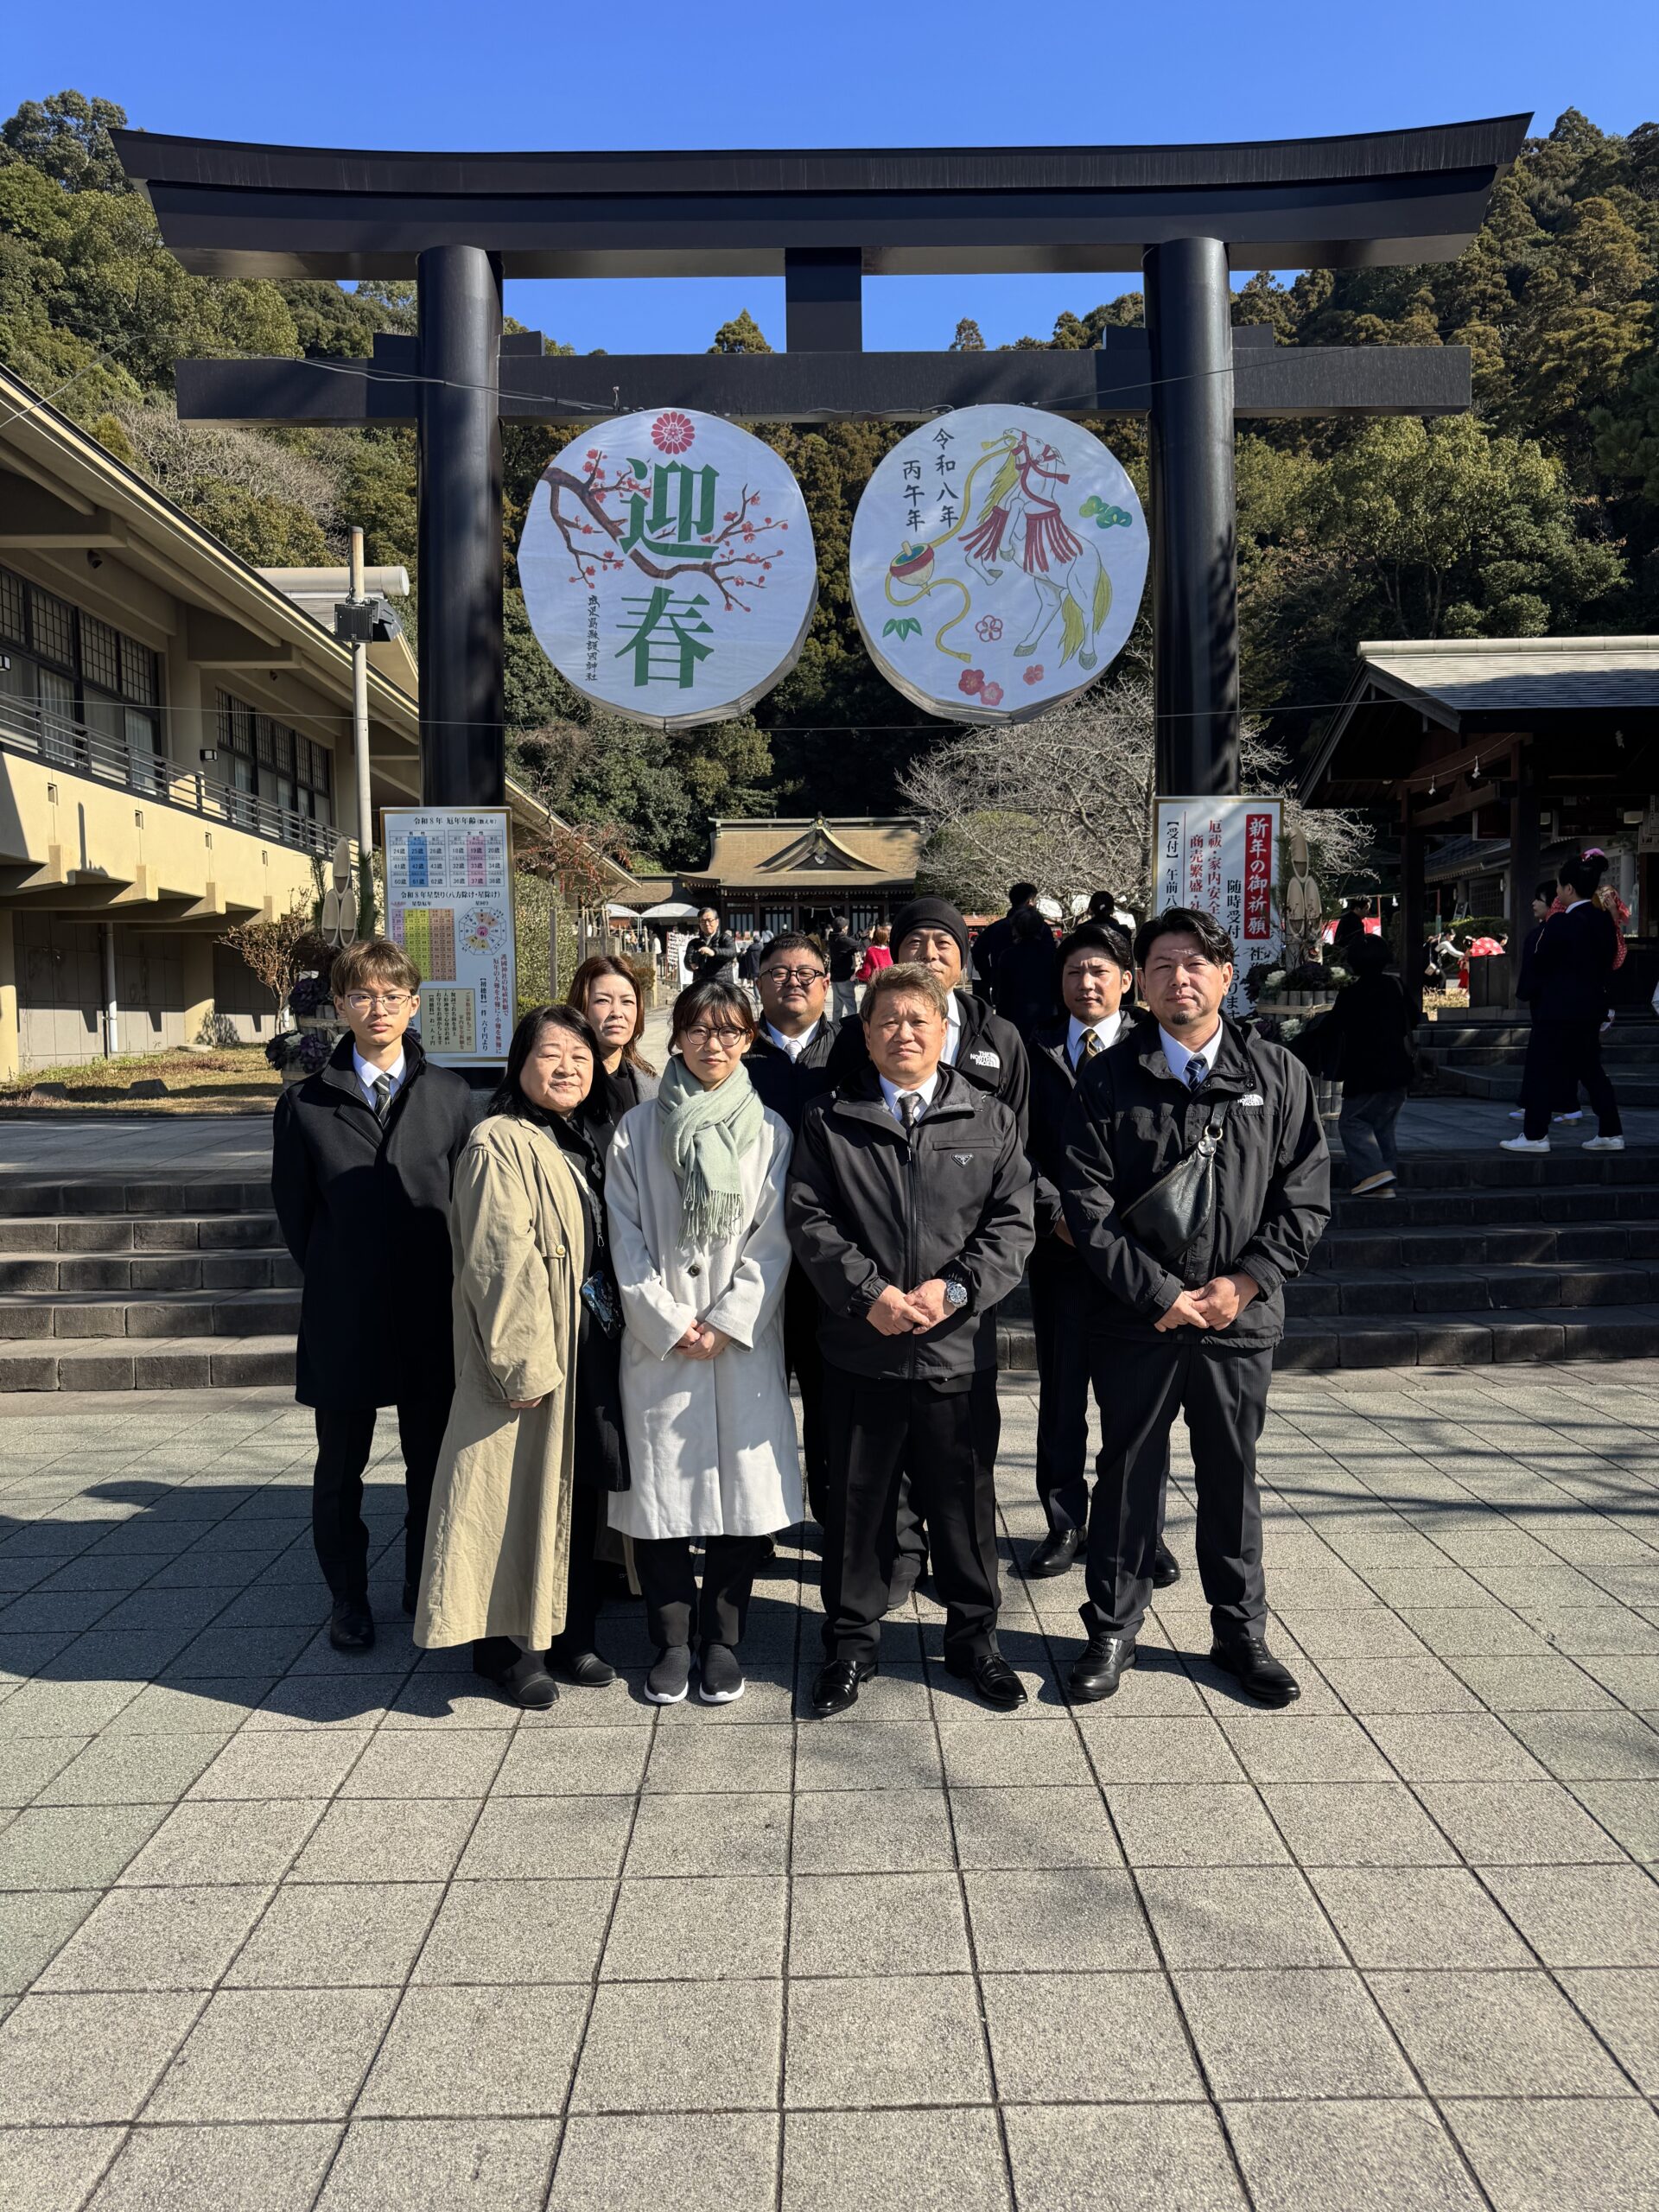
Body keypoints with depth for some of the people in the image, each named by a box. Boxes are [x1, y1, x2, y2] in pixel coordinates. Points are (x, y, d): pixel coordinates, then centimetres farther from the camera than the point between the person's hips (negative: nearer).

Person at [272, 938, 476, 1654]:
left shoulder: (451, 1094, 1)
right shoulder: (305, 1104, -1)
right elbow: (293, 1212, 5)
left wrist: (447, 1281, 1)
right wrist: (334, 1281, 5)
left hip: (432, 1314, 1)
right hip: (343, 1319, 0)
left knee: (432, 1464, 12)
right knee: (340, 1470, 12)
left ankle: (425, 1588, 29)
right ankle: (348, 1598, 29)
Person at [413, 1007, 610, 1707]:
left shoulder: (578, 1145, 13)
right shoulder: (499, 1145, -14)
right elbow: (501, 1264, -20)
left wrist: (612, 1332, 13)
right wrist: (524, 1362, -21)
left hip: (584, 1356, 8)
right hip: (527, 1359, -8)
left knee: (577, 1492, 14)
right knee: (520, 1495, 1)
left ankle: (566, 1630, 28)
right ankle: (508, 1644, 16)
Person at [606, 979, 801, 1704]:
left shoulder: (769, 1132, 5)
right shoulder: (638, 1130, 6)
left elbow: (772, 1241, 0)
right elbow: (626, 1237, 1)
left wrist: (726, 1323, -9)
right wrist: (669, 1323, -7)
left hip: (743, 1339, 0)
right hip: (658, 1340, 0)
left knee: (741, 1488, 2)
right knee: (660, 1491, 3)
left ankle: (721, 1640, 17)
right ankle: (671, 1641, 18)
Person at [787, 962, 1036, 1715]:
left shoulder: (990, 1121, 5)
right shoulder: (828, 1120, 3)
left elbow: (1013, 1223, 0)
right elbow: (809, 1219, -4)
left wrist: (953, 1289, -13)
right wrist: (869, 1293, -15)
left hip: (958, 1348, 1)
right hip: (859, 1349, 0)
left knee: (964, 1499, 11)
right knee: (858, 1501, 10)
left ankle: (973, 1635, 30)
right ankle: (851, 1640, 27)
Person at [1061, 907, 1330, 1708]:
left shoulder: (1277, 1075, 2)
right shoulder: (1108, 1079, -3)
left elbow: (1306, 1195, 2)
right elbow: (1087, 1205, -7)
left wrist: (1244, 1282, -10)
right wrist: (1162, 1294, -13)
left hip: (1240, 1318, 1)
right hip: (1135, 1320, -1)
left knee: (1232, 1478, 14)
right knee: (1126, 1476, 10)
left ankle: (1241, 1633, 31)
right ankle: (1112, 1631, 26)